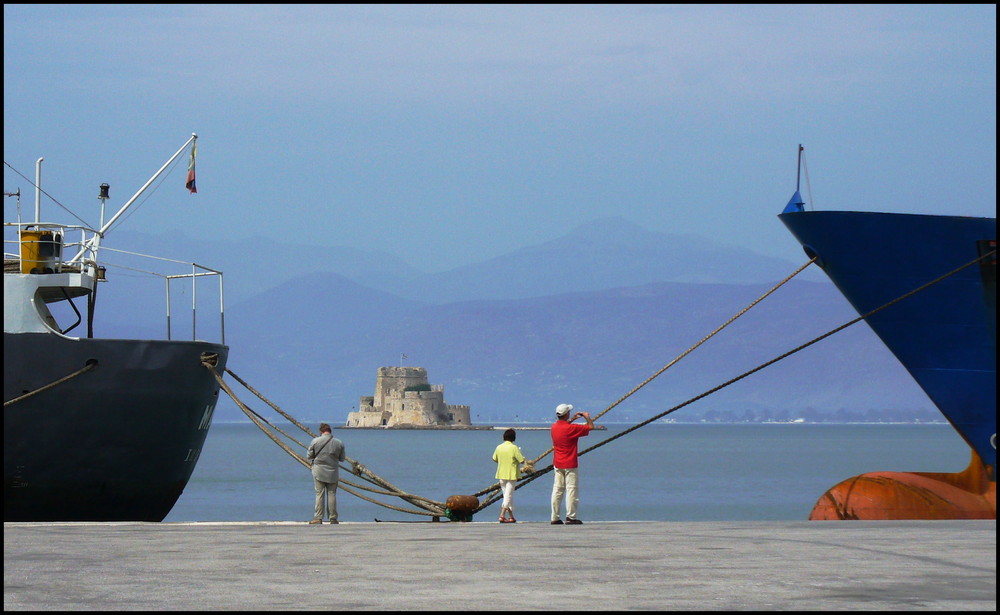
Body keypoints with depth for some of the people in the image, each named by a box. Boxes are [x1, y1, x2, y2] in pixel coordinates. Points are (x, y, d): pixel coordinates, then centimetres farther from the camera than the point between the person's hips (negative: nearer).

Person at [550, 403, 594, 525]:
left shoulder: (554, 427, 3)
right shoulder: (571, 428, -17)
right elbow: (590, 427, -8)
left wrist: (572, 419, 28)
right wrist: (587, 417, 11)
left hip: (557, 464, 6)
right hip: (570, 465, -6)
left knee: (557, 490, 8)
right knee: (571, 490, -2)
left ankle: (555, 518, 8)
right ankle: (570, 517, -5)